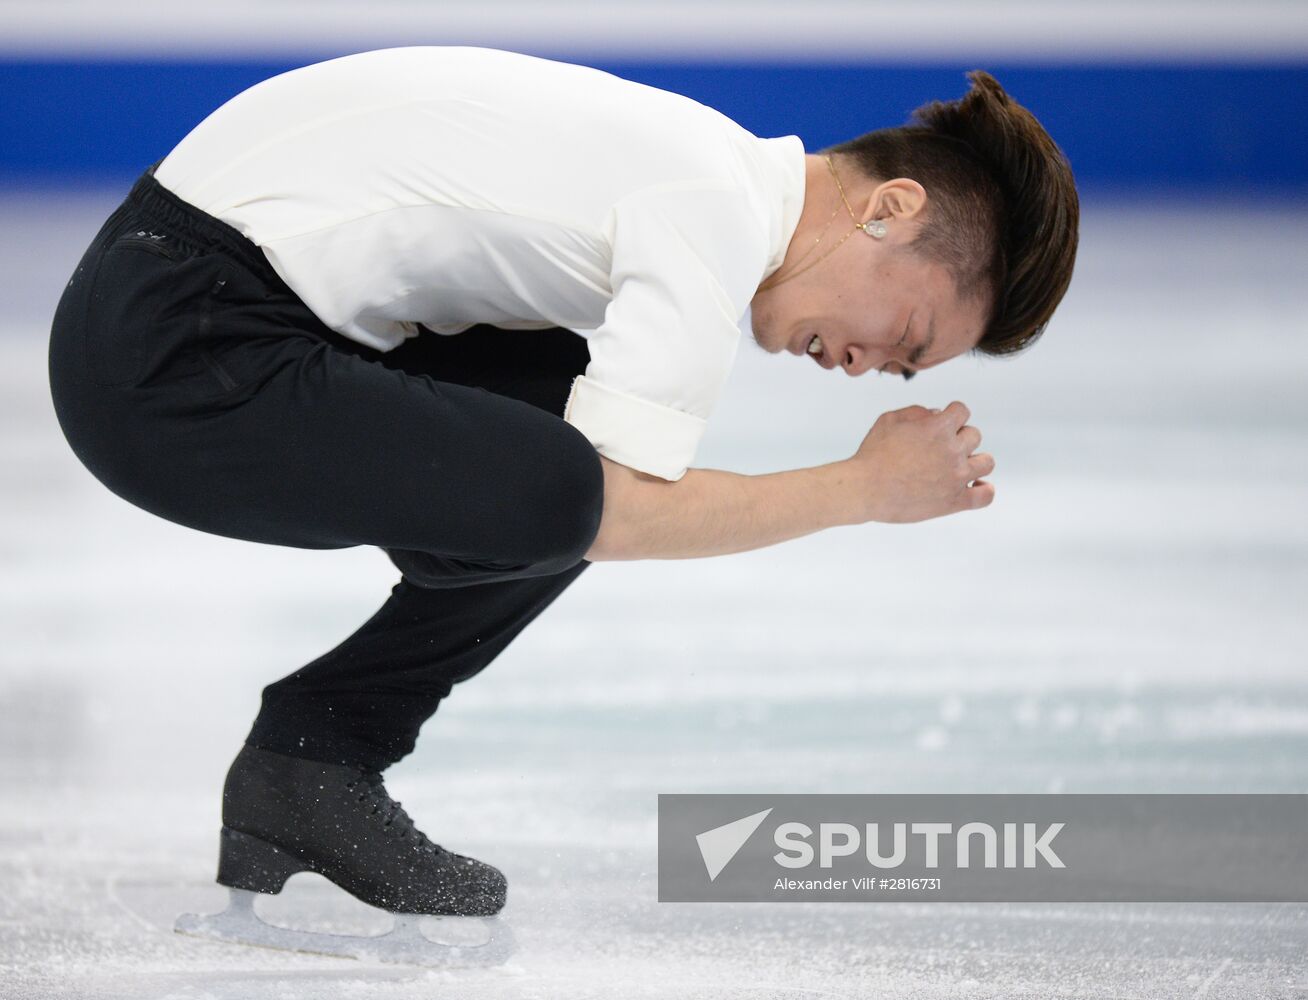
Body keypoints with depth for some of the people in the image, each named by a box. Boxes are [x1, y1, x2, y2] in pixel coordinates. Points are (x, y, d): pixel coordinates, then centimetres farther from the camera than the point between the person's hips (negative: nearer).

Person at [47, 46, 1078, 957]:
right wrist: (864, 489, -6)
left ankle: (312, 766, 11)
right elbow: (618, 508, -15)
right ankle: (314, 764, 0)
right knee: (555, 492, -25)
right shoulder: (719, 216, -14)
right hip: (172, 357, -10)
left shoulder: (703, 161, 16)